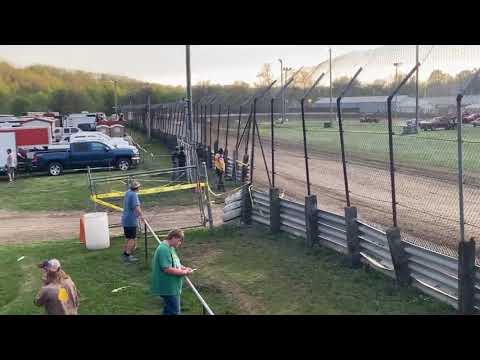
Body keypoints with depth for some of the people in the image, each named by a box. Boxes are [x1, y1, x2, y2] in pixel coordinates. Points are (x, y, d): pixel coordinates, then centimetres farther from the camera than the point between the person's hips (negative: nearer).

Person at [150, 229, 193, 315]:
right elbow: (167, 269, -27)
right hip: (168, 288, -11)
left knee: (168, 311, 20)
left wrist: (184, 268, 6)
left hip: (171, 287, 11)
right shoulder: (164, 249, -22)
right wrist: (184, 272, -18)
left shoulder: (170, 248, 11)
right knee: (175, 312, -5)